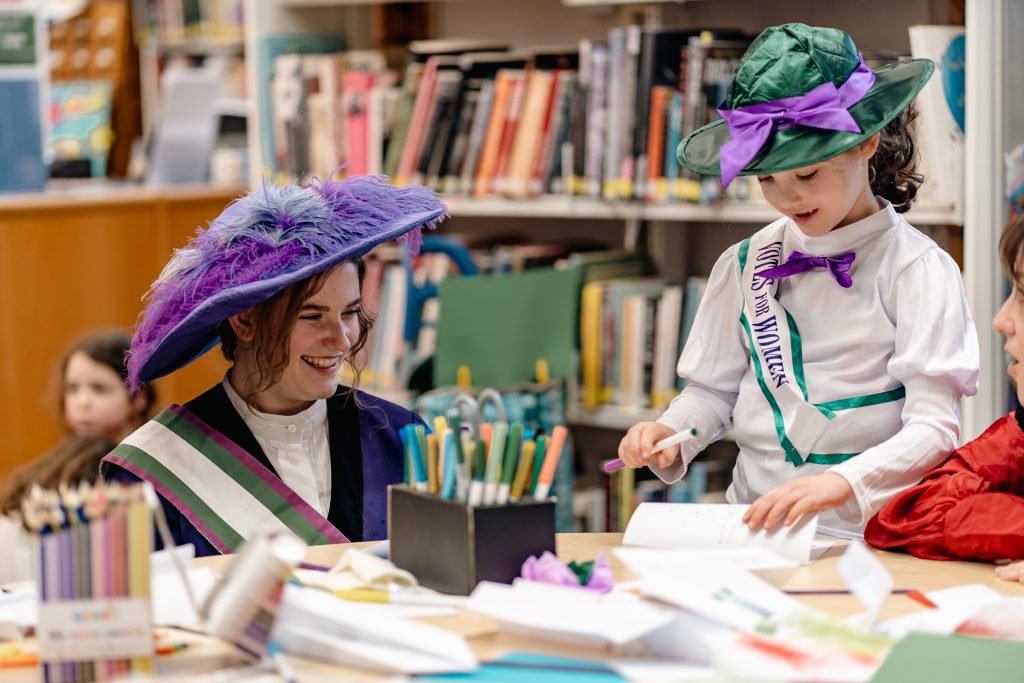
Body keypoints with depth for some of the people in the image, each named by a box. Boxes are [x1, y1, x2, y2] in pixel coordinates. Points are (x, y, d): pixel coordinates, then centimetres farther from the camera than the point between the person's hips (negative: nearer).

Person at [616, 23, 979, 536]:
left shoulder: (917, 268, -3)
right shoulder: (746, 263, 12)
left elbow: (934, 428, -11)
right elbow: (713, 388, 19)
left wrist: (840, 483, -27)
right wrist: (668, 433, -4)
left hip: (867, 536, -4)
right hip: (750, 525, 4)